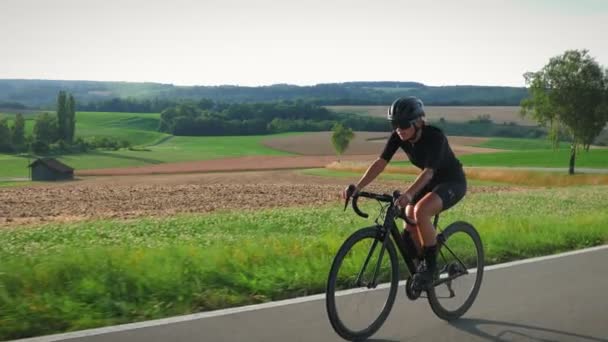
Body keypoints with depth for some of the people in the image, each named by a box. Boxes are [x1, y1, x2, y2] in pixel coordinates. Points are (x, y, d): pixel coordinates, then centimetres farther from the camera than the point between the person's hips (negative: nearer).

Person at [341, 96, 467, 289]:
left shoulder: (435, 136, -30)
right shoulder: (398, 136, -13)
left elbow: (428, 172, -41)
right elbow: (381, 162, -19)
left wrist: (408, 194, -58)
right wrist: (357, 187, -32)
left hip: (453, 183, -7)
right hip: (431, 182, 7)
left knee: (420, 211, -32)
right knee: (410, 226, -7)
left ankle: (431, 265, -16)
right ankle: (421, 264, 18)